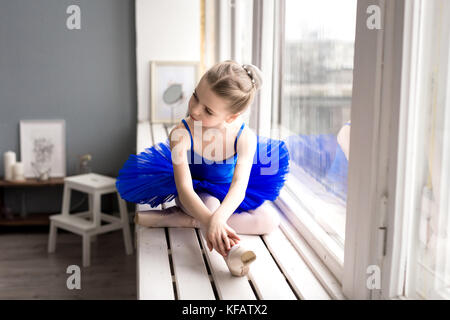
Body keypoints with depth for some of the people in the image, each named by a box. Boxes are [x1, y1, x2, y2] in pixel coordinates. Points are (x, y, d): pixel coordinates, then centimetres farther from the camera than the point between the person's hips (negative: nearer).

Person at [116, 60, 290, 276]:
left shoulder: (245, 137, -28)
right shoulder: (181, 135, -32)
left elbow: (239, 185, -37)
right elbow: (185, 191, -38)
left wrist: (218, 217, -58)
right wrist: (208, 220, -58)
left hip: (227, 196, 2)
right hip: (195, 196, -2)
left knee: (270, 220, -21)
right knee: (209, 202, -35)